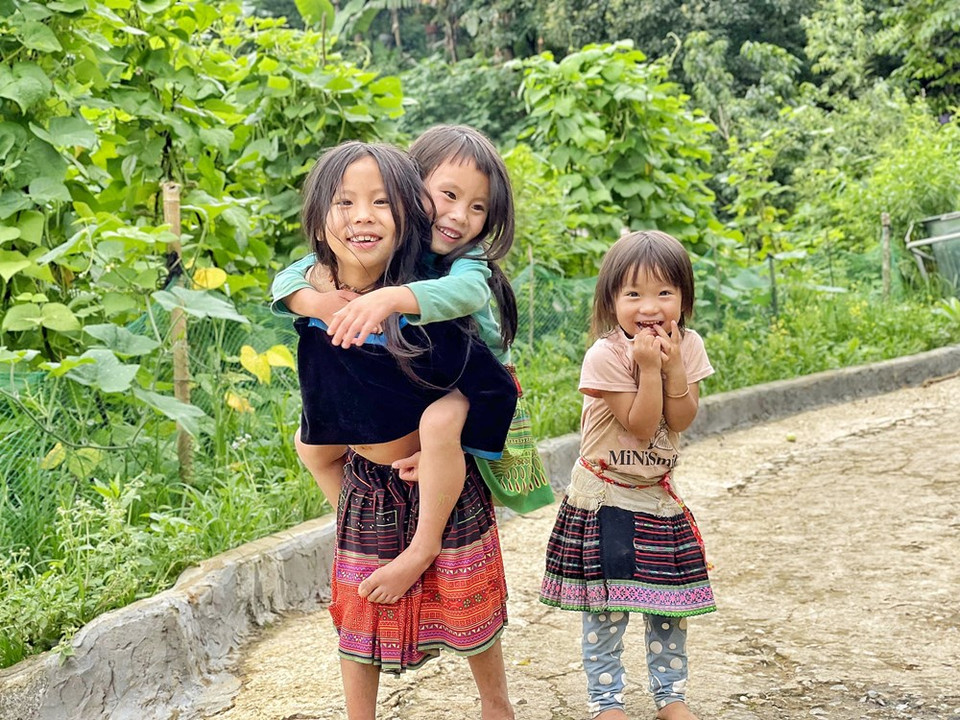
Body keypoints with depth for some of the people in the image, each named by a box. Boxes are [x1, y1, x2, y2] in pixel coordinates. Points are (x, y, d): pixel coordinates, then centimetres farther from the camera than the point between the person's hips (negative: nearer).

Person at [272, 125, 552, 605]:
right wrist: (318, 300, -38)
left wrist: (391, 298, -61)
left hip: (469, 390, -5)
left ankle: (425, 544, -20)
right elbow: (287, 280, -14)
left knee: (438, 421, -39)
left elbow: (464, 292, -46)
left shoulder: (468, 260, -21)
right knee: (311, 443, 2)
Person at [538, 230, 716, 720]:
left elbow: (681, 420, -10)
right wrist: (649, 367, -27)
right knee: (605, 606, 0)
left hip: (659, 497, 5)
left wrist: (674, 367, -21)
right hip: (605, 499, -5)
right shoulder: (606, 355, -19)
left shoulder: (687, 346, -3)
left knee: (672, 605, 10)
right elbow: (640, 426, -20)